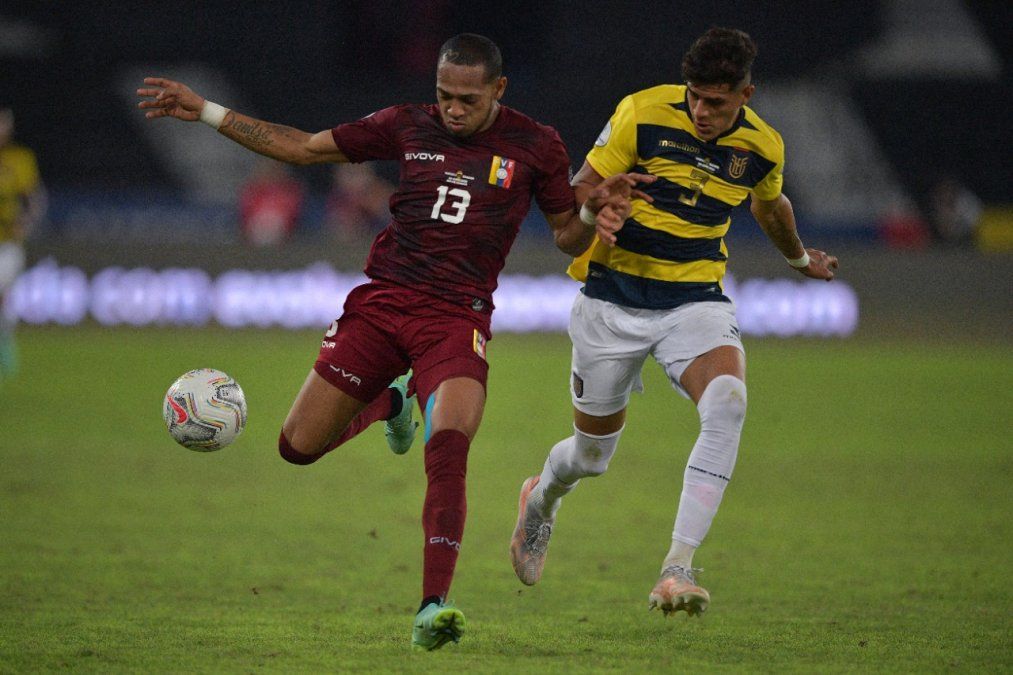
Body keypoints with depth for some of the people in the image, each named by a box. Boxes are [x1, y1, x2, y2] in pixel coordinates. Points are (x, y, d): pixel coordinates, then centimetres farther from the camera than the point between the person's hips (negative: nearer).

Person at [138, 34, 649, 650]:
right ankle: (391, 404, 35)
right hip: (381, 302, 3)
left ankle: (433, 608, -28)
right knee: (299, 446, 2)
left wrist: (595, 216, -13)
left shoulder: (534, 146, 1)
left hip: (456, 318, -3)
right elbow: (304, 147, 12)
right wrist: (206, 112, 9)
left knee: (448, 448, -28)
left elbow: (567, 236, 12)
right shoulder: (408, 127, 5)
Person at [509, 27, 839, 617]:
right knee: (594, 451, 10)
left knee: (728, 403, -30)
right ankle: (542, 499, 50)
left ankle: (678, 570, -31)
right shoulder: (643, 114, -13)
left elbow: (771, 208, 22)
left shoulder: (763, 147, -2)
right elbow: (582, 189, -9)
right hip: (614, 298, -1)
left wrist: (800, 258, 40)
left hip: (696, 299, 1)